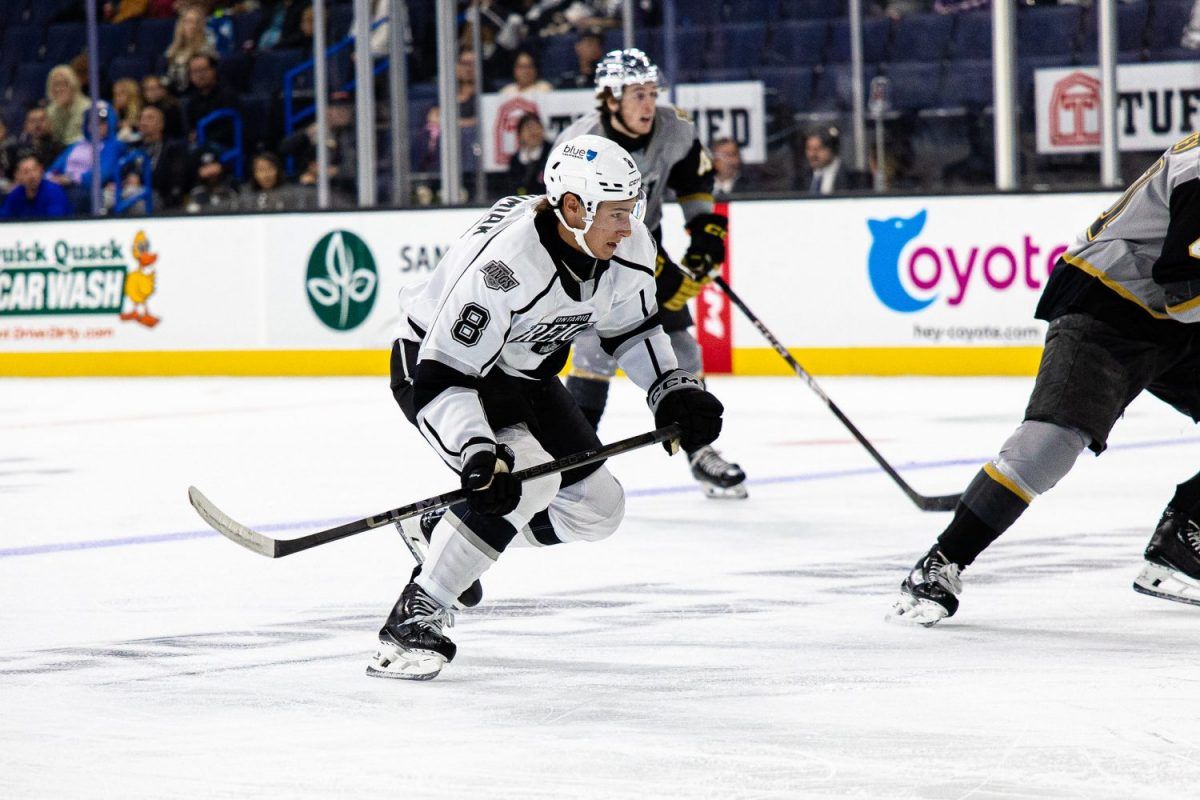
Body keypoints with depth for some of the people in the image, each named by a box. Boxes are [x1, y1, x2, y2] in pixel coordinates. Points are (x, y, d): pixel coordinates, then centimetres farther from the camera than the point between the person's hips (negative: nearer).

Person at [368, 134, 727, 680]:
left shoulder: (627, 247, -15)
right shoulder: (504, 263, -38)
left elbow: (632, 328, 5)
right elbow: (444, 374, -37)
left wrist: (674, 390, -9)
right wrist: (479, 456, -48)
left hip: (520, 372, 8)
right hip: (431, 361, -8)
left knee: (596, 509, 5)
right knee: (527, 476, -31)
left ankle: (437, 530, 25)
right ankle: (412, 620, -24)